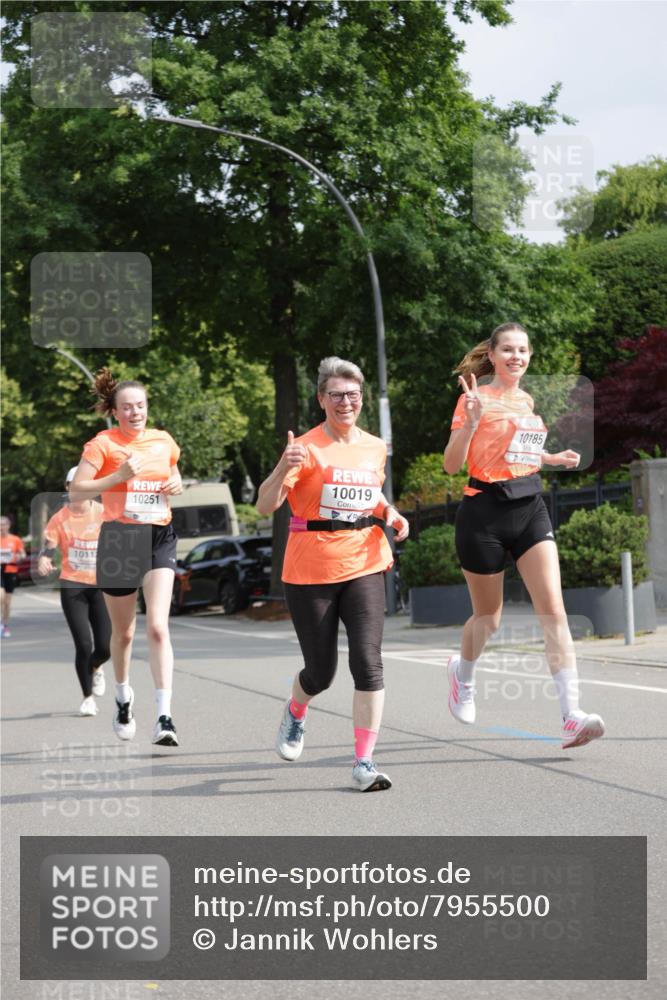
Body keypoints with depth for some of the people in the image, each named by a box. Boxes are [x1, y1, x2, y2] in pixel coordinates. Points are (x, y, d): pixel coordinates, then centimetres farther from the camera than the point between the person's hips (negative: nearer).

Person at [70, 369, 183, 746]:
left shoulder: (164, 441, 8)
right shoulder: (103, 443, -4)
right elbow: (77, 489, -12)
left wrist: (177, 485, 1)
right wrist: (118, 477, -23)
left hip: (160, 538, 1)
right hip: (119, 538, -1)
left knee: (158, 626, -15)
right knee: (124, 631, 11)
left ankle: (164, 717, -18)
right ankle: (124, 697, 37)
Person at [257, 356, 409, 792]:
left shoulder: (375, 448, 8)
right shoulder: (307, 448, -8)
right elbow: (265, 506, -16)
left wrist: (390, 514, 5)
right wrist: (283, 468, -34)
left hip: (364, 567, 3)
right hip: (310, 571, -3)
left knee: (368, 663, -13)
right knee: (320, 672, 7)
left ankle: (364, 763, -6)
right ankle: (295, 714, 43)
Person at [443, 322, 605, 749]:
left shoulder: (526, 400, 13)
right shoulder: (476, 398, -7)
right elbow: (451, 464, -12)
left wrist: (553, 458, 19)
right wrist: (470, 422, -26)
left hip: (530, 508, 5)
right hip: (486, 511, -5)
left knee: (553, 610, -11)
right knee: (489, 616, 10)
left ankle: (572, 717, -18)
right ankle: (463, 673, 45)